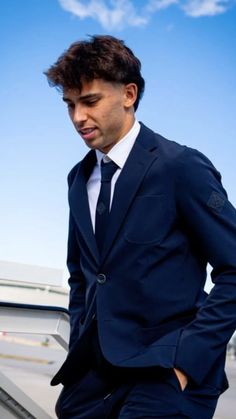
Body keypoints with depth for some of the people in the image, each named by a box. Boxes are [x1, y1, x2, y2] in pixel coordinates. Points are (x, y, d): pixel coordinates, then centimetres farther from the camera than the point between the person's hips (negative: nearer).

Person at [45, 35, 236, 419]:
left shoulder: (181, 167, -11)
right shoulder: (80, 178, 10)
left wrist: (186, 357, -16)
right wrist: (80, 345, 9)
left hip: (166, 375, -6)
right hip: (95, 372, 6)